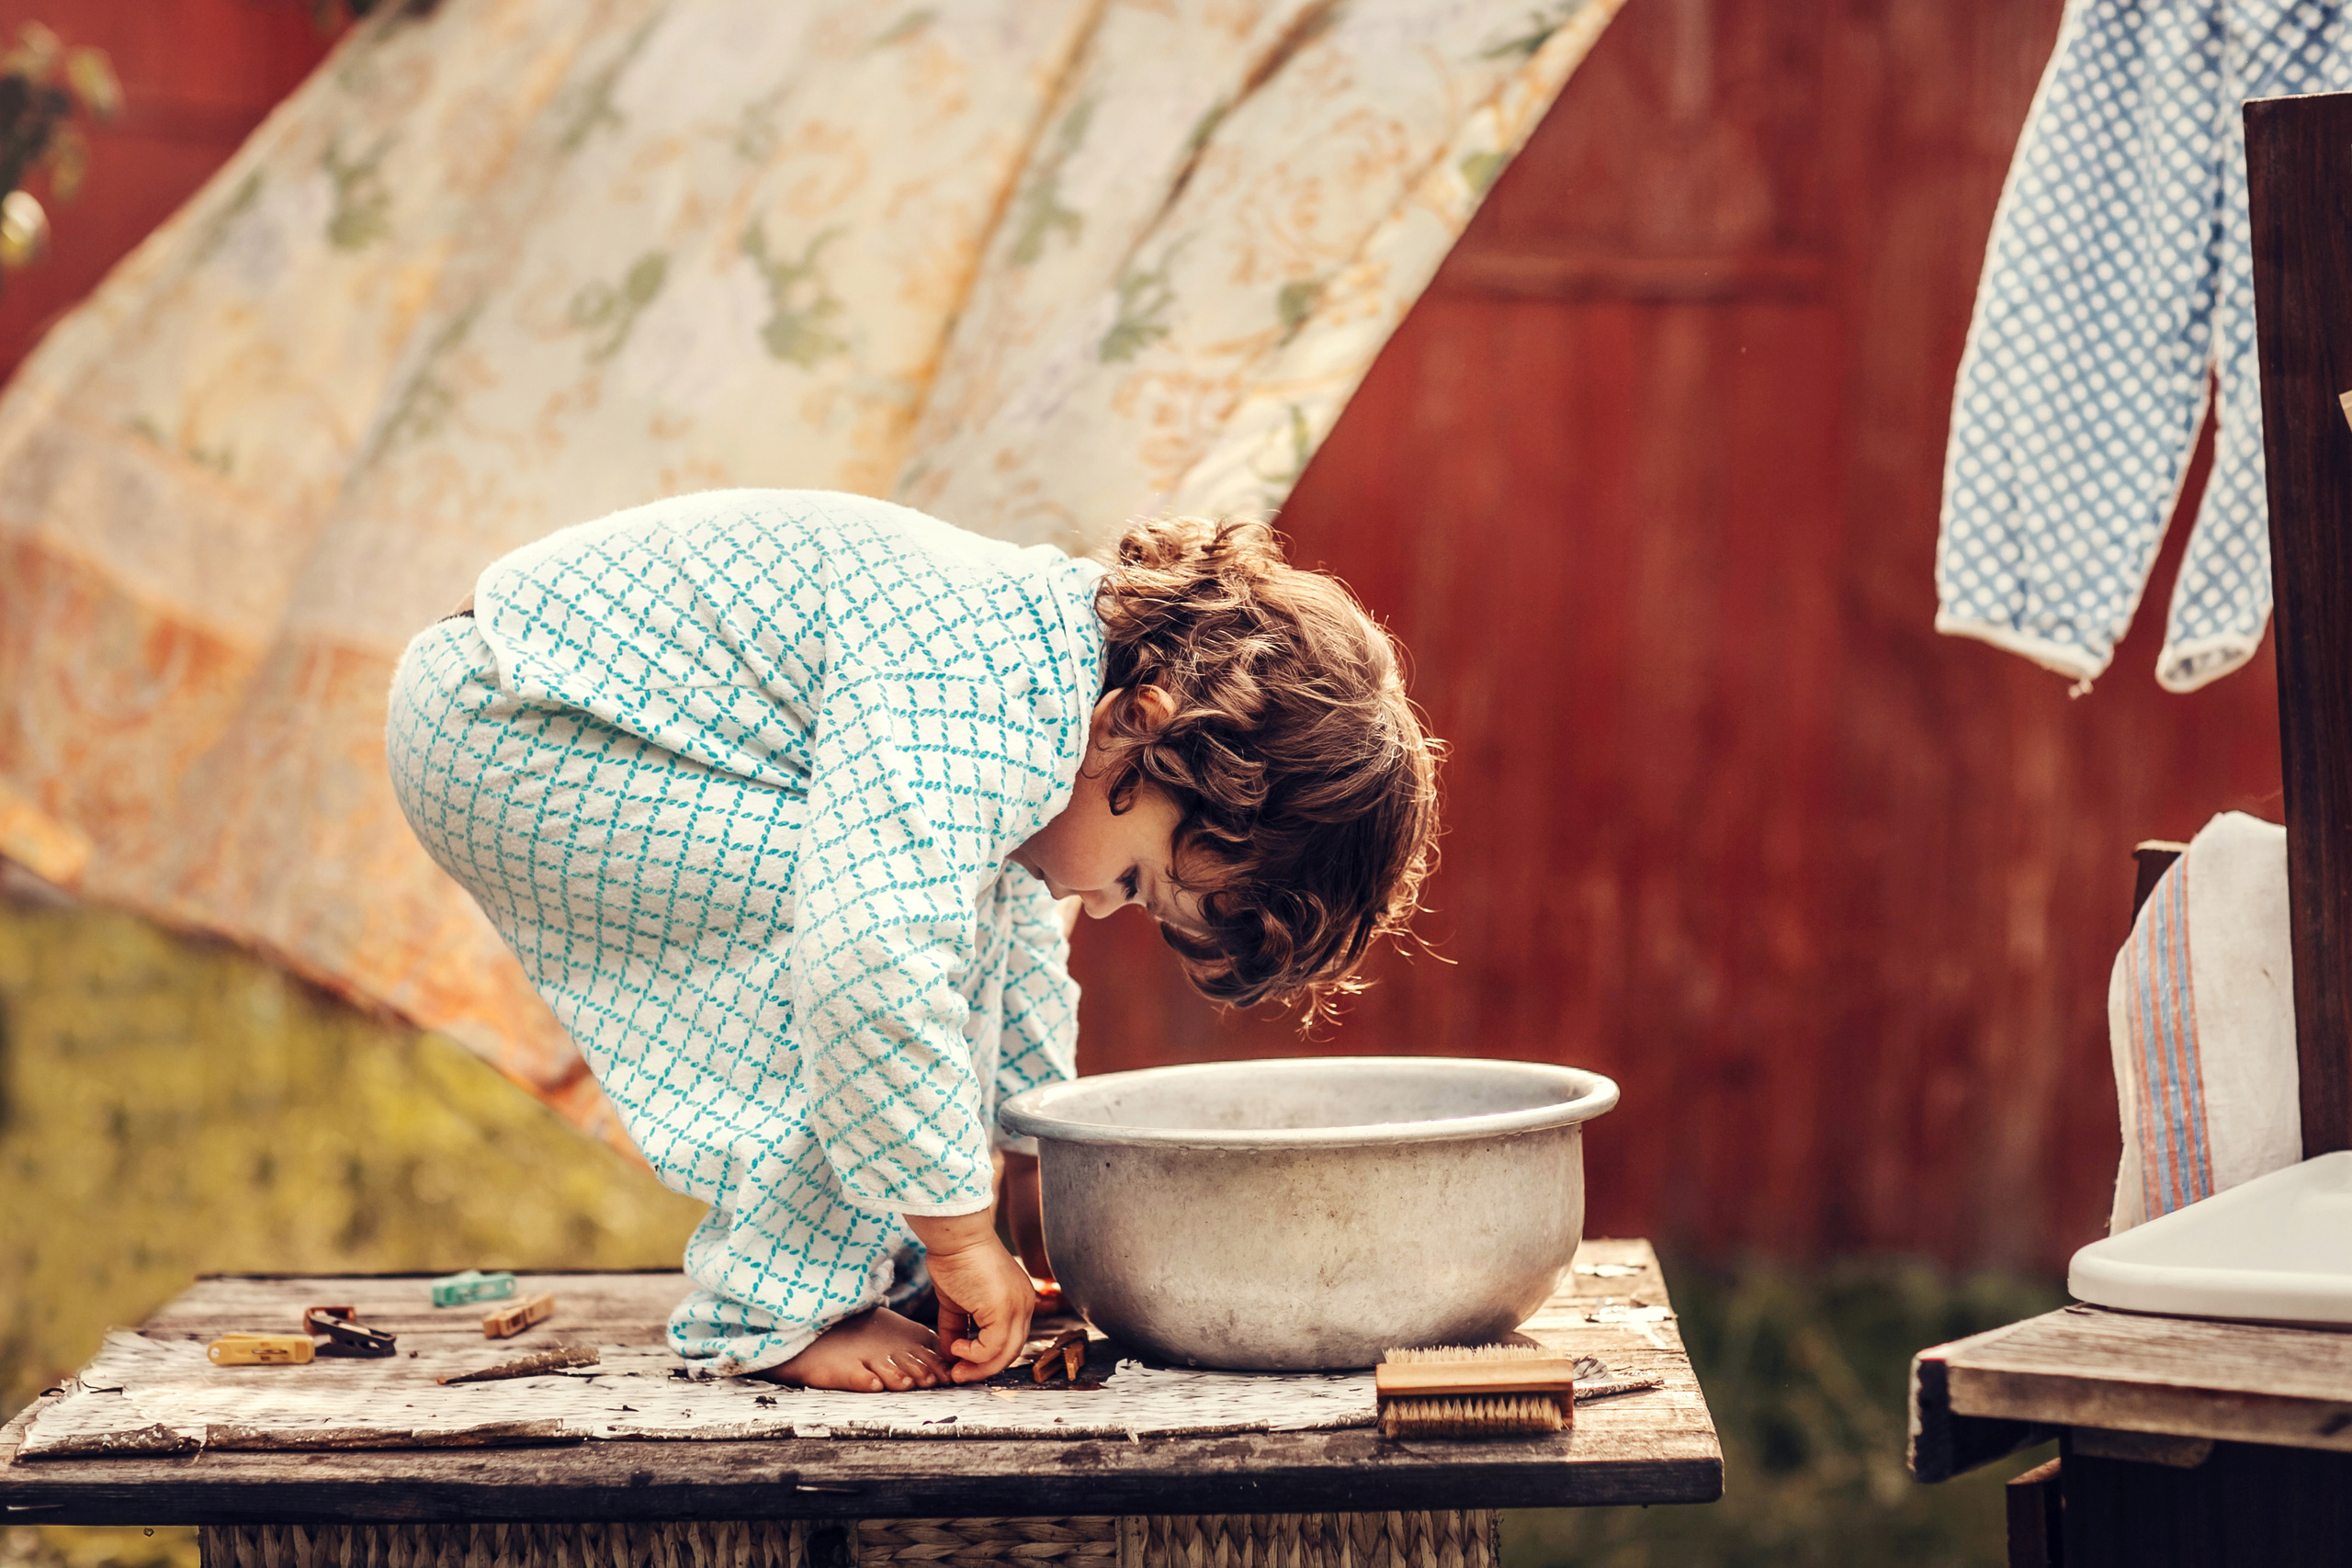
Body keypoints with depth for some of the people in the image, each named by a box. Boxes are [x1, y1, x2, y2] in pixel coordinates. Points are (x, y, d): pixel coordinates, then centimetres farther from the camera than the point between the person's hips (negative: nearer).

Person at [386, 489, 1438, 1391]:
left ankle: (868, 1271, 11)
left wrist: (1046, 1166, 20)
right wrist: (958, 1231, -29)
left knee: (959, 890, 6)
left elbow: (1019, 938, 17)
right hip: (491, 725, -10)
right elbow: (874, 958, -40)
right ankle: (779, 1308, -12)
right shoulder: (966, 709, -29)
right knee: (877, 893, -21)